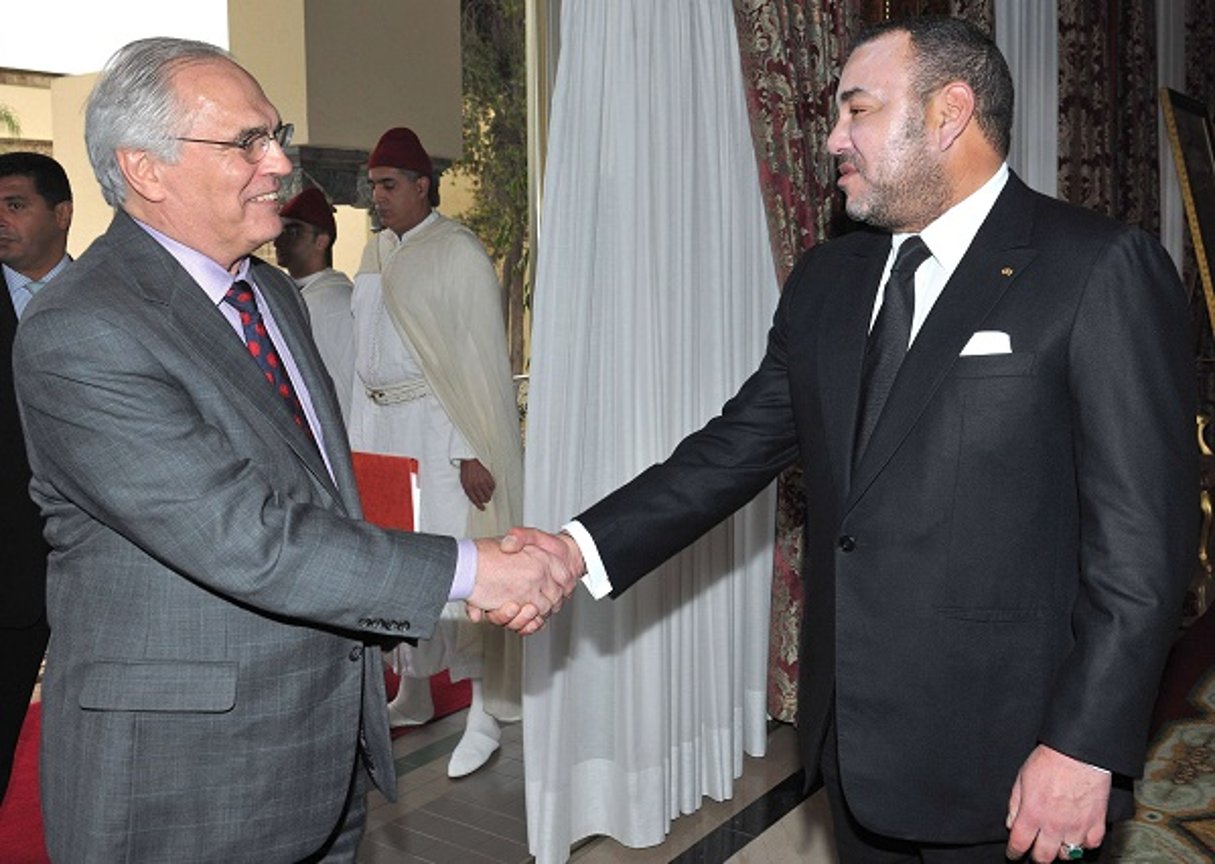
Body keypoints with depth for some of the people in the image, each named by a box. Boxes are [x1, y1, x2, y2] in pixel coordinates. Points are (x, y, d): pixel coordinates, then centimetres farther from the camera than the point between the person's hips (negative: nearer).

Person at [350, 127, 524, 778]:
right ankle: (414, 691, 29)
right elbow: (364, 350, 17)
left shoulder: (458, 254, -9)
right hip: (381, 423, 8)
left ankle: (484, 713, 3)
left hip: (440, 425, -7)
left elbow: (482, 358, -13)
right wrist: (359, 434, 13)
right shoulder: (375, 252, 14)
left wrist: (471, 451, -18)